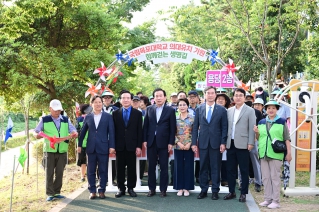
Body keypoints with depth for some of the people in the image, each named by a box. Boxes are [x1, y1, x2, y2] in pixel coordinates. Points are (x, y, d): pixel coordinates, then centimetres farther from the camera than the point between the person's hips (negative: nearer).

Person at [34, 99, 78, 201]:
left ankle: (57, 192, 17)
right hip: (49, 150, -2)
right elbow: (36, 132, 6)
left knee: (60, 172, 6)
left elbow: (73, 130, 6)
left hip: (62, 151, 3)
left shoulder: (66, 120, 11)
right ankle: (50, 193, 4)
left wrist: (74, 133, -18)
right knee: (49, 172, -2)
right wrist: (38, 134, -18)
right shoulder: (44, 120, 5)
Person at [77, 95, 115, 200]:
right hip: (91, 148, 2)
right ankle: (92, 191, 15)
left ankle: (101, 190, 14)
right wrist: (79, 145, 9)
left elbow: (111, 132, -1)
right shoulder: (88, 117, 7)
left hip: (103, 148, -2)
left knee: (103, 171, 4)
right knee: (91, 171, 6)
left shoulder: (108, 117, 2)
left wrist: (112, 146, -7)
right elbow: (83, 132, 11)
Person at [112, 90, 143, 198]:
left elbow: (140, 130, 1)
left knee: (132, 168, 5)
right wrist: (113, 145, -1)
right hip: (119, 146, 1)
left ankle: (131, 188, 15)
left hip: (132, 145, -1)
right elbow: (114, 130, 5)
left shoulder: (137, 113, 3)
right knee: (120, 168, 6)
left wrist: (139, 146, -5)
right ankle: (121, 188, 15)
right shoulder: (115, 113, 6)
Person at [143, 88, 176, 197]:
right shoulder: (149, 109, 7)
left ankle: (163, 189, 12)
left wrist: (171, 142, -6)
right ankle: (152, 188, 16)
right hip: (151, 142, 2)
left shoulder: (170, 110, 0)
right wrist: (145, 140, 0)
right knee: (151, 167, 7)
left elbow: (172, 128, -1)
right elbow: (145, 125, 7)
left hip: (164, 142, -2)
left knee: (164, 167, 3)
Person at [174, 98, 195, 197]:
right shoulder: (175, 118, 5)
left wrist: (189, 143, -11)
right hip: (178, 146, 1)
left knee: (188, 166, 2)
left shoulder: (192, 118, 1)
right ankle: (180, 188, 13)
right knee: (179, 166, 4)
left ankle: (187, 188, 11)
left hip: (189, 146, -1)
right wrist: (178, 142, -9)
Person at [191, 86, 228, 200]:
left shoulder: (222, 110, 2)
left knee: (215, 168, 4)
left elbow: (224, 127, 1)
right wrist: (194, 143, 1)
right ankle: (203, 190, 16)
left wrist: (223, 143, -6)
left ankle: (215, 191, 12)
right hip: (203, 143, 2)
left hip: (216, 143, -2)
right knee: (203, 167, 6)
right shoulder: (199, 109, 7)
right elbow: (195, 127, 7)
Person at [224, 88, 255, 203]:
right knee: (230, 169, 9)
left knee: (244, 170, 2)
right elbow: (227, 127, 12)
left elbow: (251, 128, -5)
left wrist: (250, 143, -10)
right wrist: (225, 141, 6)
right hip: (230, 144, 4)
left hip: (242, 144, -4)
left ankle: (243, 193, 11)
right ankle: (231, 191, 19)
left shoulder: (250, 111, 0)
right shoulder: (229, 111, 12)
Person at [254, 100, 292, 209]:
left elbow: (287, 139, -1)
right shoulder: (261, 123, 14)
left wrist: (289, 153, -6)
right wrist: (257, 132, 0)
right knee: (265, 178, 8)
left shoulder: (282, 122, 1)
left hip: (276, 154, -4)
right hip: (263, 154, 5)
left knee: (275, 177, -2)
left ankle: (275, 201, 3)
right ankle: (267, 199, 16)